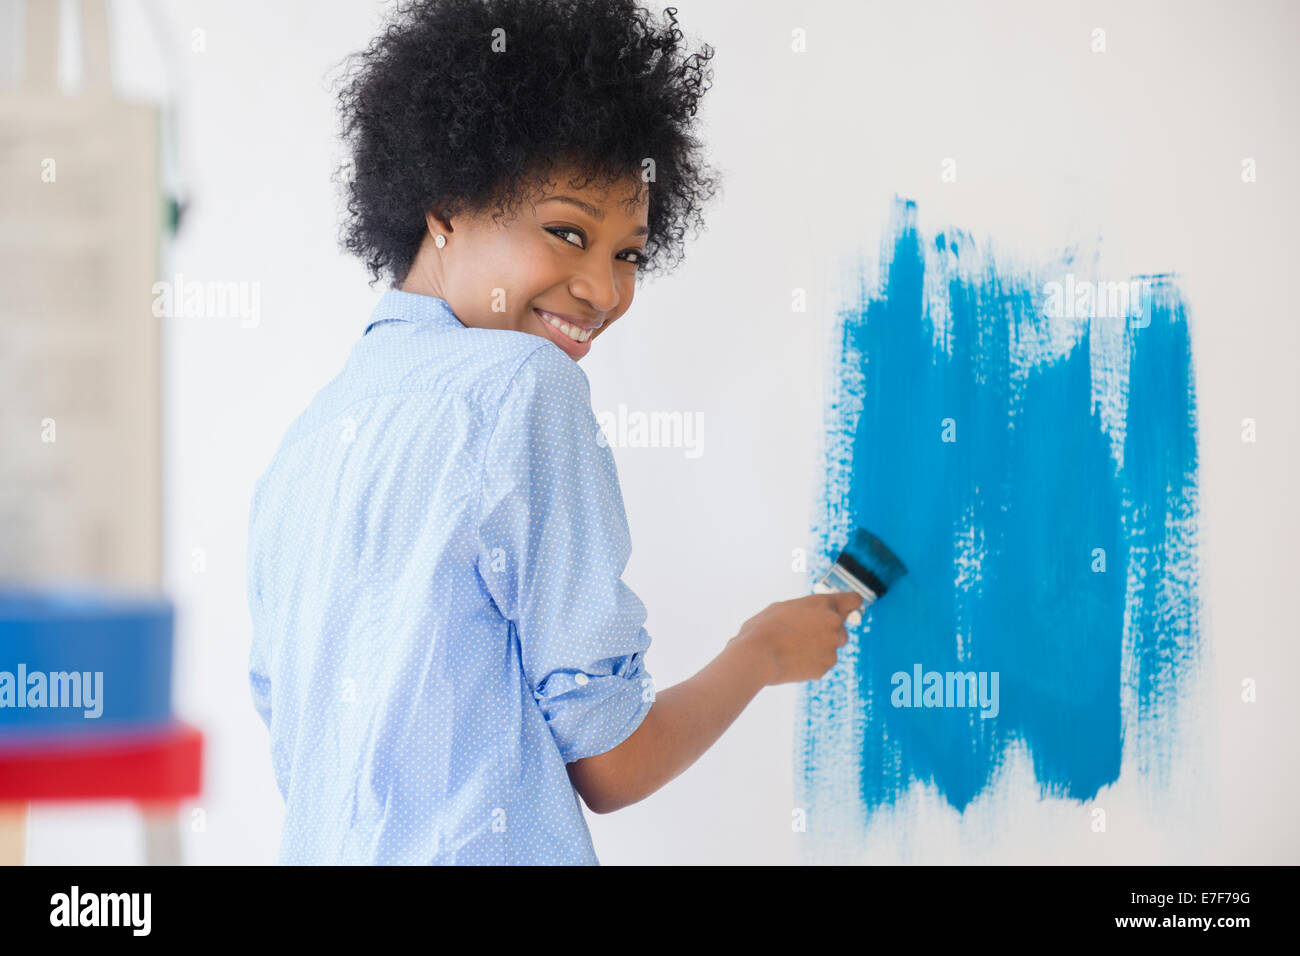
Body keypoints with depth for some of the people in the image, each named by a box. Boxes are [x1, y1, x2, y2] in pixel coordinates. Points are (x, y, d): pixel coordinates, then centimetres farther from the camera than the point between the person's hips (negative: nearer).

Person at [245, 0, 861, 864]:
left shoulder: (306, 437, 10)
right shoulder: (527, 384, -13)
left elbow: (297, 752, 15)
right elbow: (610, 764, -12)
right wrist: (763, 652, 5)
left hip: (319, 850, 8)